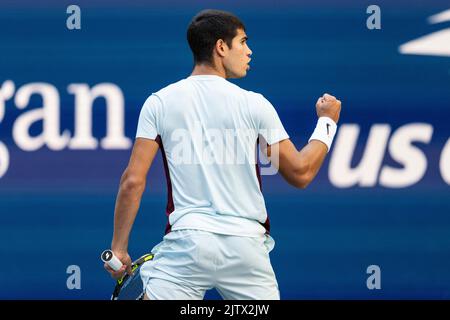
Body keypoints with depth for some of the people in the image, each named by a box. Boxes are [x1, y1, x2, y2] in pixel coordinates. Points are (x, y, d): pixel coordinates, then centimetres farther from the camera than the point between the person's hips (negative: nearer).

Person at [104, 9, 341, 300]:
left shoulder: (159, 103, 2)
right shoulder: (254, 105, 0)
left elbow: (133, 181, -2)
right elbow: (300, 174, 4)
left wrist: (119, 248, 5)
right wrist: (327, 122, 18)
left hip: (188, 242, 0)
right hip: (246, 248, 0)